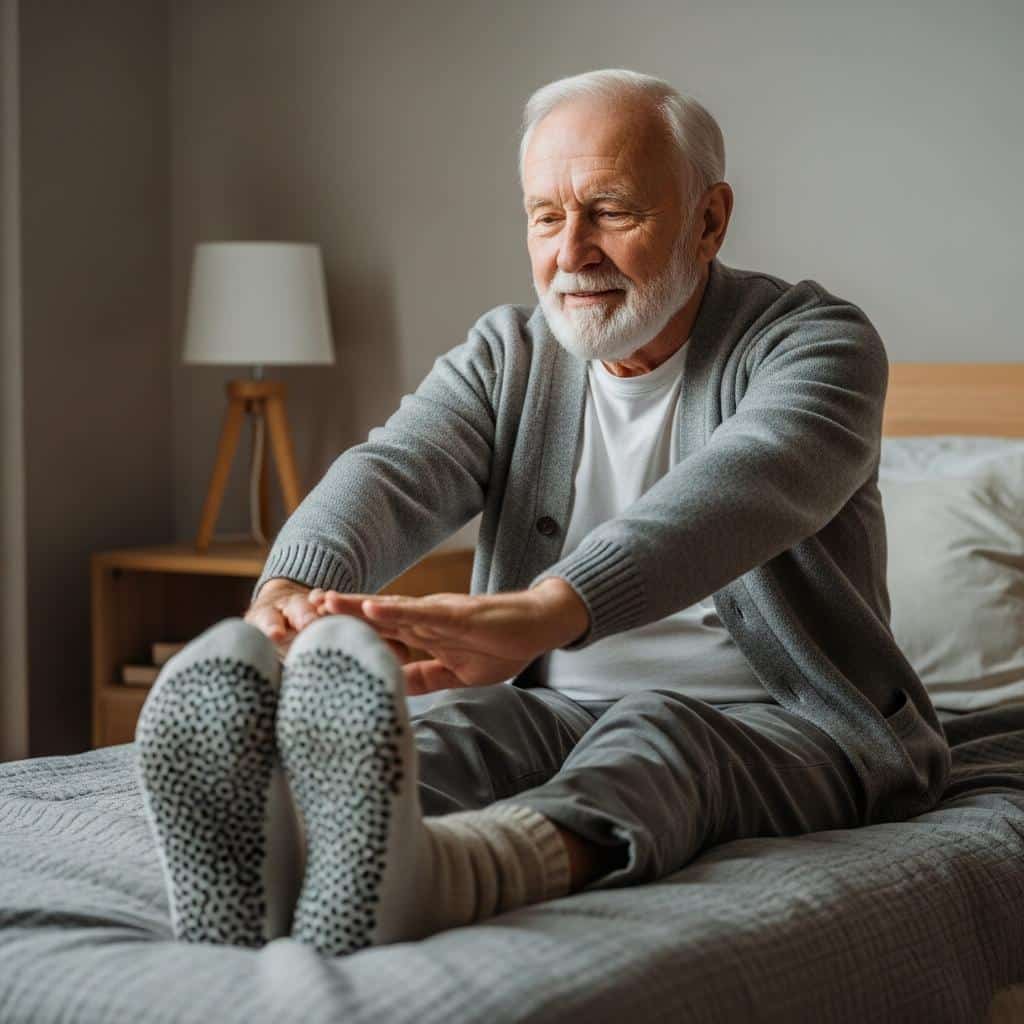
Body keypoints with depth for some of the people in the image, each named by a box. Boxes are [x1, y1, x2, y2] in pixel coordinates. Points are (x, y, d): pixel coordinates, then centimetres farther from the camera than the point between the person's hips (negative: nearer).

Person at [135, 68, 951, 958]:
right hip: (564, 710, 4)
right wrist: (289, 589, -38)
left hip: (792, 724, -3)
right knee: (466, 724, -30)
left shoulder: (817, 341, -7)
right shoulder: (506, 358, 8)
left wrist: (544, 611, -51)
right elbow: (392, 473, -12)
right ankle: (275, 846, -63)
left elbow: (740, 486, -31)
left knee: (653, 736, -36)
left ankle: (412, 872, -67)